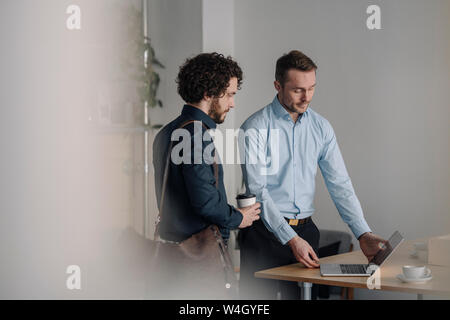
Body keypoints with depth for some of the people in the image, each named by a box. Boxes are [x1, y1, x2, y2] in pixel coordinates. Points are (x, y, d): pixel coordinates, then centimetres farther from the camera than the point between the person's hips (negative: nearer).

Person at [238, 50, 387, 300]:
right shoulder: (255, 128, -9)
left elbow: (339, 183, 5)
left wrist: (363, 234, -6)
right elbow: (258, 191, -14)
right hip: (266, 231, -4)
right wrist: (291, 239, -20)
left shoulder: (321, 127, 7)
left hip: (305, 231, 4)